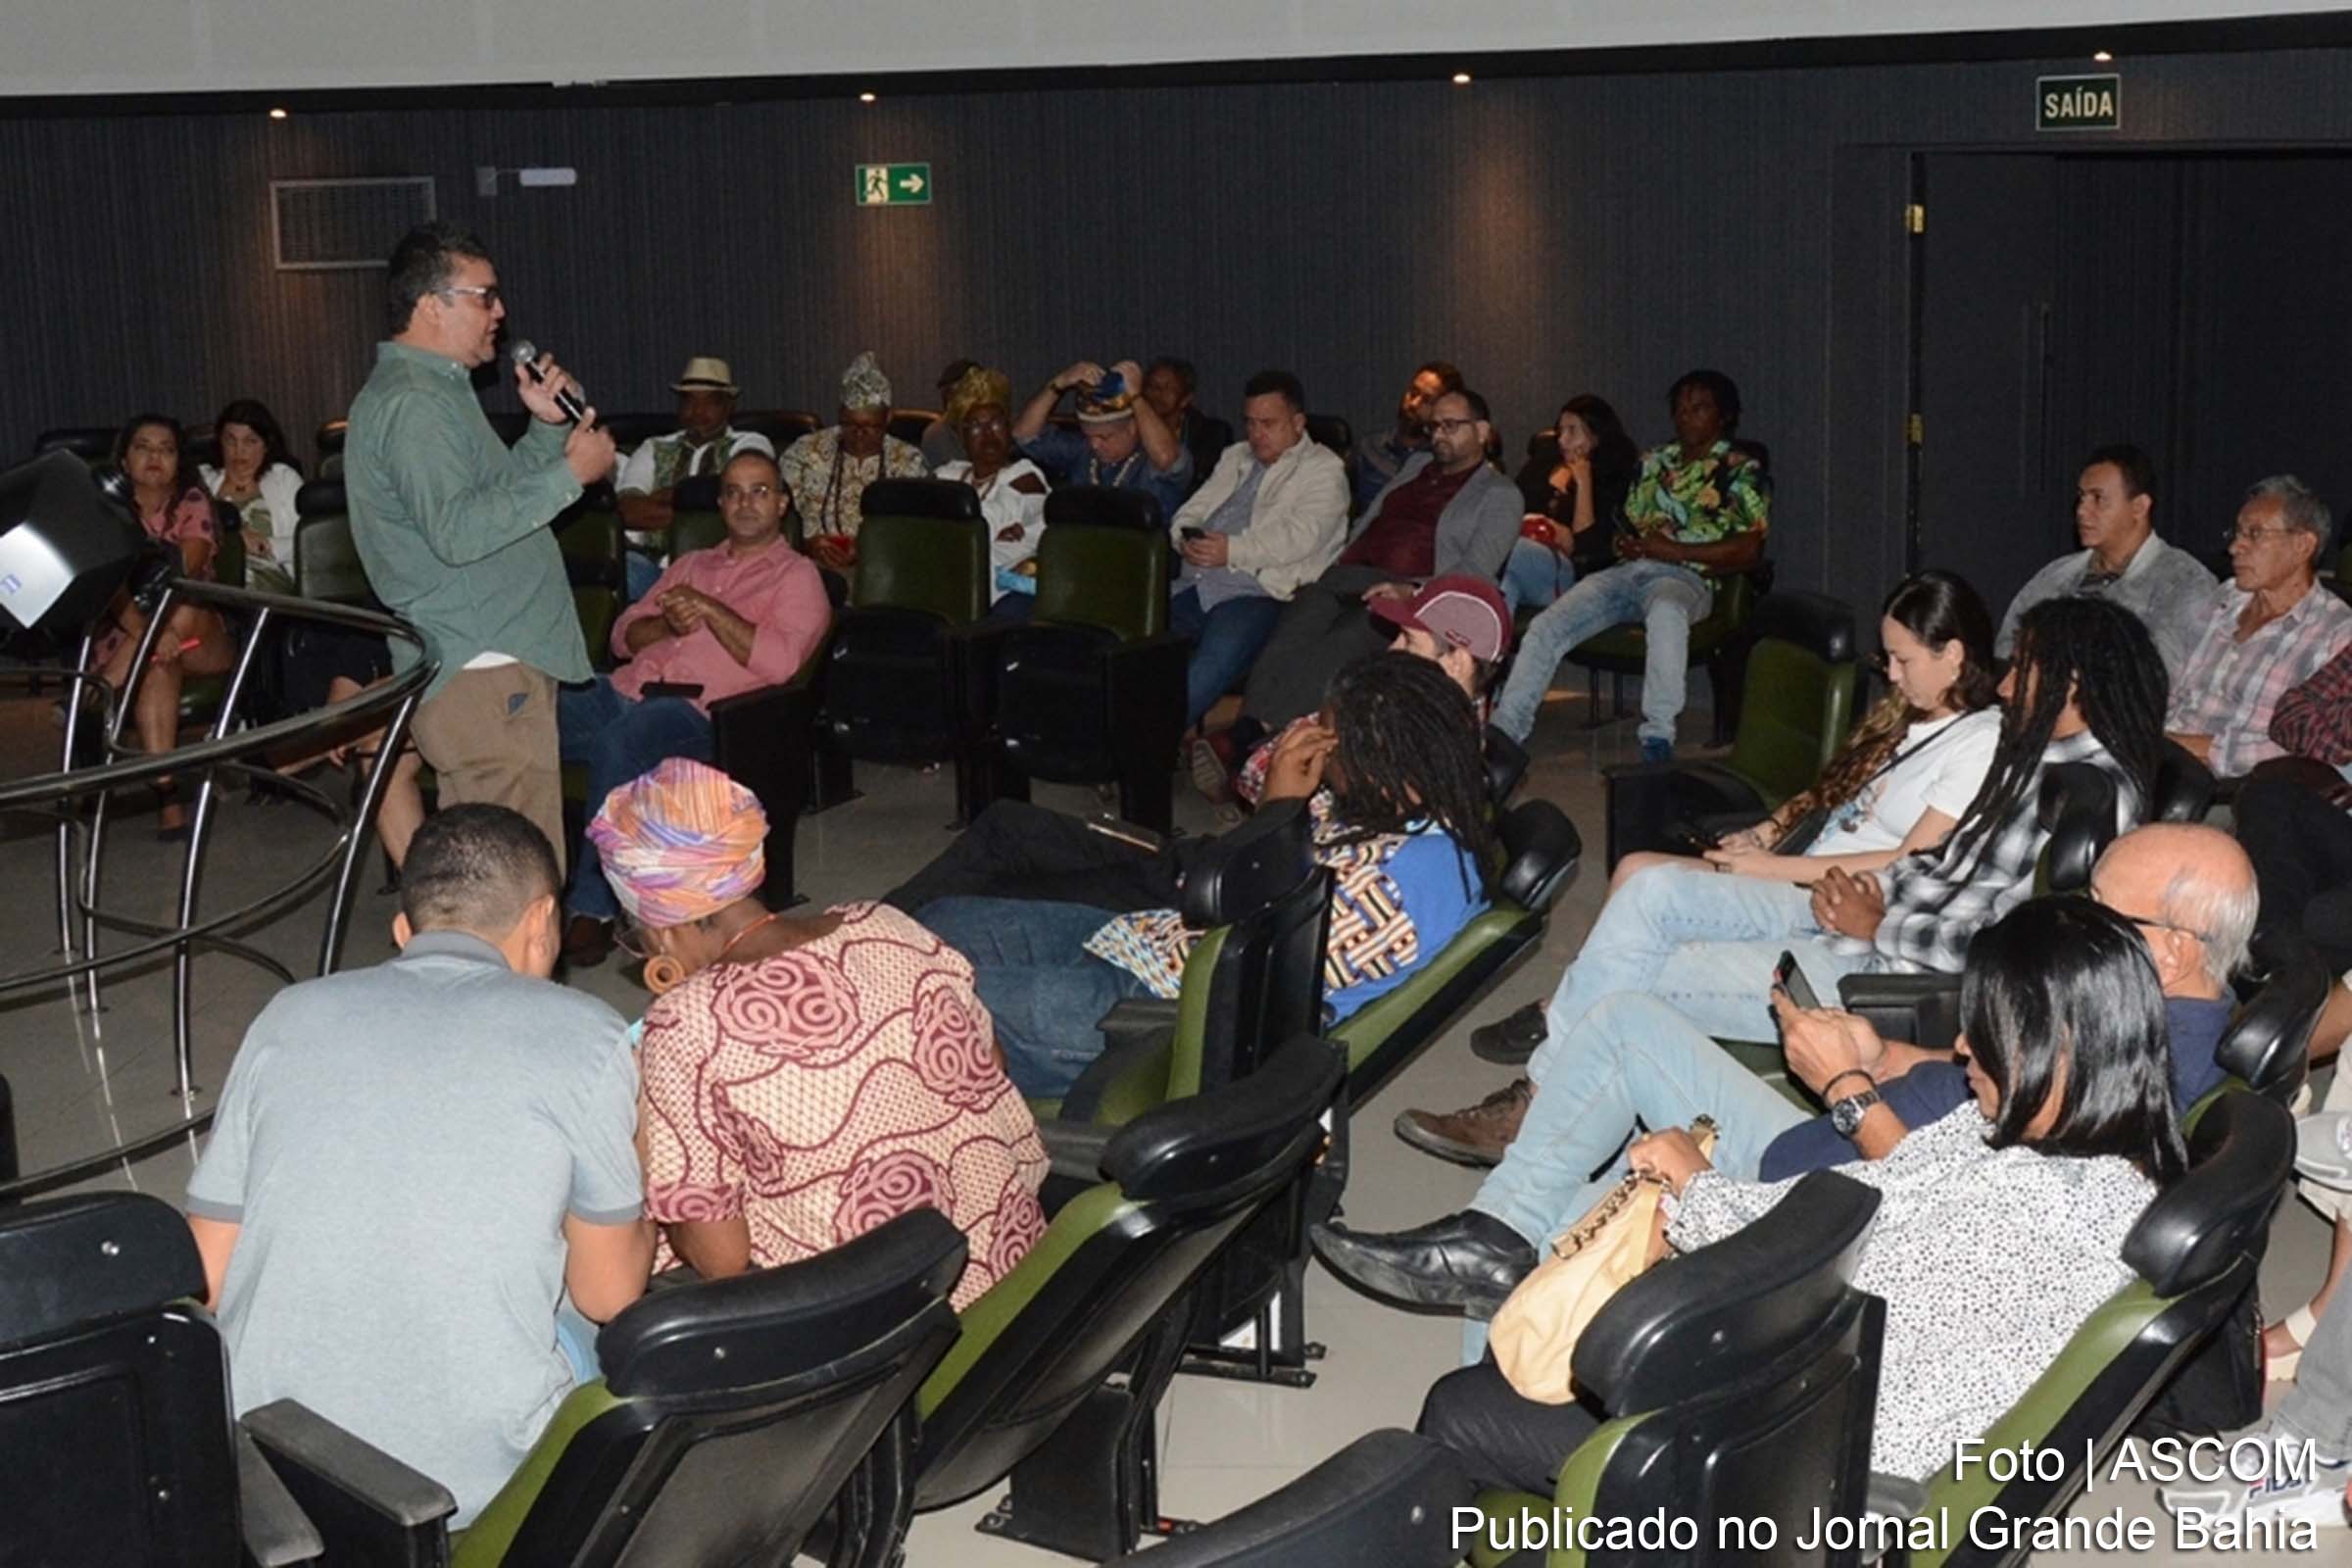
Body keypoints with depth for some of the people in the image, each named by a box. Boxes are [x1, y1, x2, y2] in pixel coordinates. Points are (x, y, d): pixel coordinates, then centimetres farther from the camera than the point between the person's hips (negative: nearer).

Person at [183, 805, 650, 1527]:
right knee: (596, 1328, 27)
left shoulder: (291, 1015, 5)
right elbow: (609, 1293, 3)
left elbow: (208, 1283, 7)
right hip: (472, 1479, -4)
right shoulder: (580, 1035, -6)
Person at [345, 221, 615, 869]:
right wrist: (570, 473, -20)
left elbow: (494, 494, 26)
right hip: (483, 675, -11)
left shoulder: (434, 390, 19)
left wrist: (547, 429, 12)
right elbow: (457, 532, -26)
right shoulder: (412, 403, -15)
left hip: (485, 664, 11)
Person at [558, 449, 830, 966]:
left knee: (617, 743, -38)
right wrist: (667, 623, 4)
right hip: (621, 691, 6)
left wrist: (709, 609, -5)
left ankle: (593, 906, -31)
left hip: (692, 708, -6)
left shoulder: (796, 576, 12)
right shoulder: (691, 565, 32)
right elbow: (623, 637, 24)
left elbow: (779, 661, -6)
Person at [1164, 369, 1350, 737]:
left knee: (1215, 661, -35)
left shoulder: (1323, 469, 6)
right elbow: (1190, 511, 23)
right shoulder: (1234, 458, 29)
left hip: (1255, 591, -7)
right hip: (1195, 584, 7)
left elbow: (1300, 536, -10)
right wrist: (1186, 539, -2)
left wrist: (1232, 550, -20)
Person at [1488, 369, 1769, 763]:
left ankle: (1658, 739, -43)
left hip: (1685, 577, -6)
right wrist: (1625, 543, 0)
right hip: (1630, 570, 6)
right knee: (1545, 626, -16)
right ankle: (1502, 733, -14)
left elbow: (1749, 551, -4)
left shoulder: (1741, 471, 6)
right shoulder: (1654, 462, 24)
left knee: (1665, 612, -43)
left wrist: (1675, 550, -10)